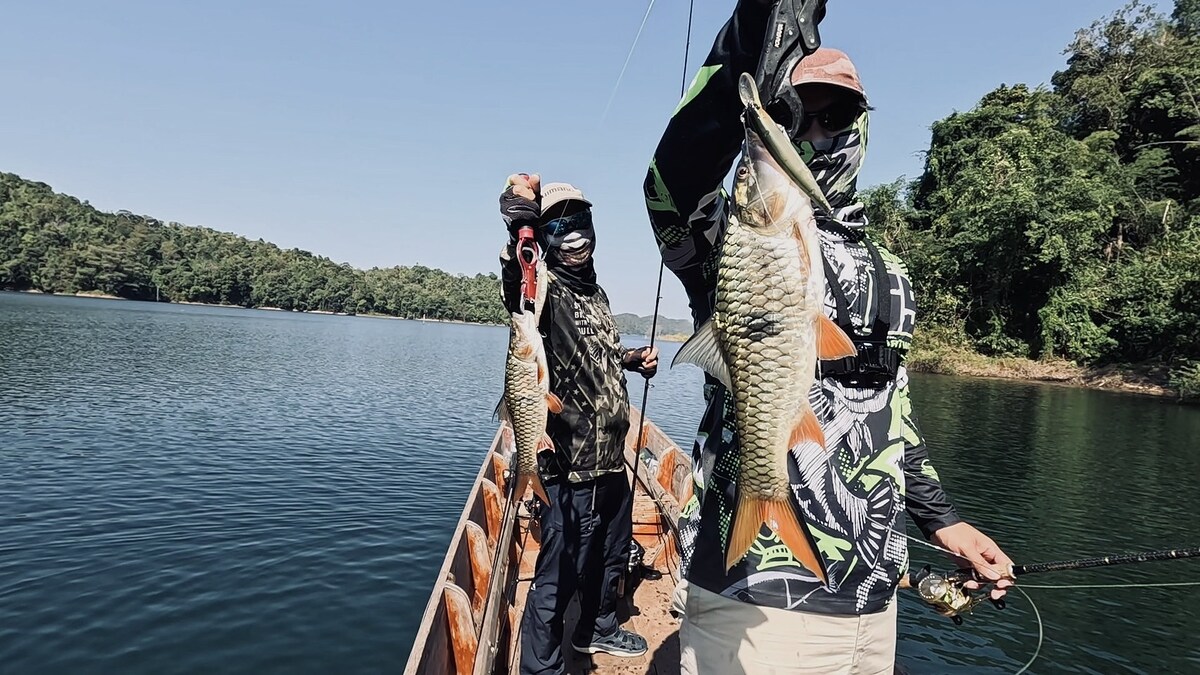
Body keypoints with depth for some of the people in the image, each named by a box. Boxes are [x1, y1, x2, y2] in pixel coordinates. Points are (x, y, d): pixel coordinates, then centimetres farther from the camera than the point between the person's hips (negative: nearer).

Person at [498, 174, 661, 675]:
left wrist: (632, 358, 10)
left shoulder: (595, 292, 13)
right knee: (560, 573, 1)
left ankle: (597, 629, 49)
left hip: (611, 459, 9)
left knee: (611, 553, 26)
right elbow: (516, 287, -40)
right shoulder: (546, 289, -14)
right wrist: (519, 221, -55)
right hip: (572, 466, -9)